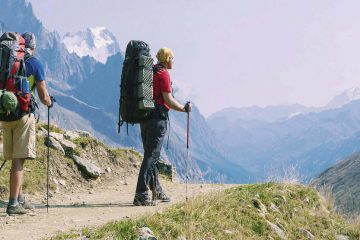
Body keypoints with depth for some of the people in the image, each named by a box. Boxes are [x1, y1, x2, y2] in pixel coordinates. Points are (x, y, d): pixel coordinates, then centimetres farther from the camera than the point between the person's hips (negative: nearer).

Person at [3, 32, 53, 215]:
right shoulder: (34, 64, -4)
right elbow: (44, 98, -4)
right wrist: (50, 102, 18)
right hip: (24, 116, -5)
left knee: (15, 159, 14)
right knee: (19, 160, -5)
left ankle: (20, 199, 23)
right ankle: (13, 204, -7)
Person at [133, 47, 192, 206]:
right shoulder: (163, 74, -10)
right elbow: (168, 99, -14)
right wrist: (184, 108, -2)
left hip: (144, 117, 9)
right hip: (158, 118, -9)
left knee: (150, 155, 16)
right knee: (151, 156, -9)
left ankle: (156, 190, 28)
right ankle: (141, 195, -13)